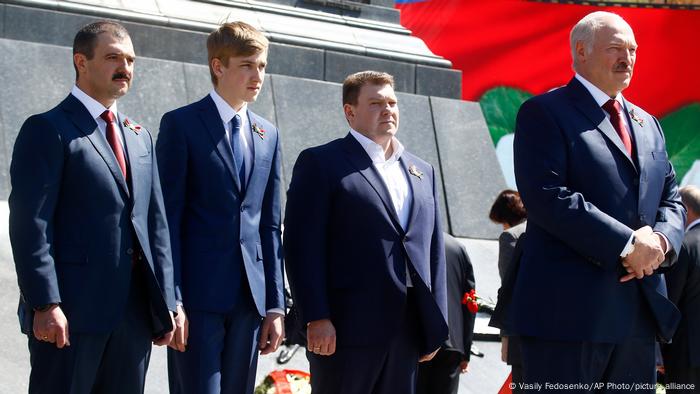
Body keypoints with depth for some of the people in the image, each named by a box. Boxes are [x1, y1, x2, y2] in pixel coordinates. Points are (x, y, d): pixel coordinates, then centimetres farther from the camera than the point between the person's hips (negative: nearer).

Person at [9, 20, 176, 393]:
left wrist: (164, 303, 11)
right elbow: (30, 224, -11)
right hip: (72, 309, -7)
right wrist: (44, 304, -19)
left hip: (135, 312, 7)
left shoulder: (139, 136, 19)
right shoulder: (48, 129, -4)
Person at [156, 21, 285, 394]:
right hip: (198, 294, -5)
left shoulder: (268, 135, 16)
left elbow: (269, 224, 15)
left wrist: (275, 306, 10)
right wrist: (171, 299, -13)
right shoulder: (181, 124, -1)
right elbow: (168, 217, -6)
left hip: (249, 296, 5)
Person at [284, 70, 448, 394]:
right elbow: (303, 245, -7)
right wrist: (316, 318, -15)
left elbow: (434, 249, 19)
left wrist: (434, 325, 11)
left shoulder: (423, 172, 20)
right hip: (346, 327, -6)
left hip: (406, 331, 6)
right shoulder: (321, 163, 1)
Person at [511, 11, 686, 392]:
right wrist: (627, 243, -18)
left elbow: (672, 199, 19)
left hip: (640, 308, 7)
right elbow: (546, 196, -15)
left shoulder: (647, 124, 22)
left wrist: (661, 240, -5)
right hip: (569, 308, -7)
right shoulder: (544, 112, -2)